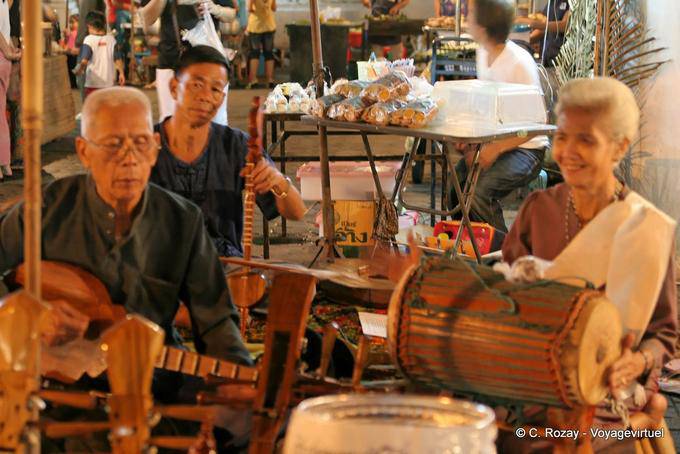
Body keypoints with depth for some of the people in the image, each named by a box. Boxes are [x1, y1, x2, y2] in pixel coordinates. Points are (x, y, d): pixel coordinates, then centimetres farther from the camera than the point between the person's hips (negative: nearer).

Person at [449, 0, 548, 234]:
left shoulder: (519, 63, -19)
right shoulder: (483, 53, 5)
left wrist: (495, 150, -23)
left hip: (524, 147, -7)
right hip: (491, 143, 7)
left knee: (478, 192, -28)